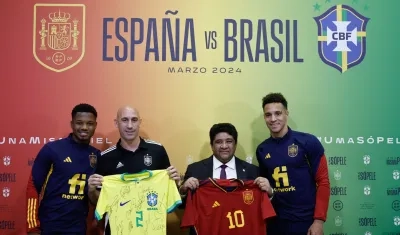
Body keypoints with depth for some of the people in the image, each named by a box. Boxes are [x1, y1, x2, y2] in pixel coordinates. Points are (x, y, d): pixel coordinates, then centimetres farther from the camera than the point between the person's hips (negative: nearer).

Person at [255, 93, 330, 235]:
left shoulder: (308, 142, -8)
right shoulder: (262, 150, 3)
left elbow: (323, 181, -7)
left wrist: (319, 220, -10)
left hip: (306, 222, -3)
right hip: (275, 222, 4)